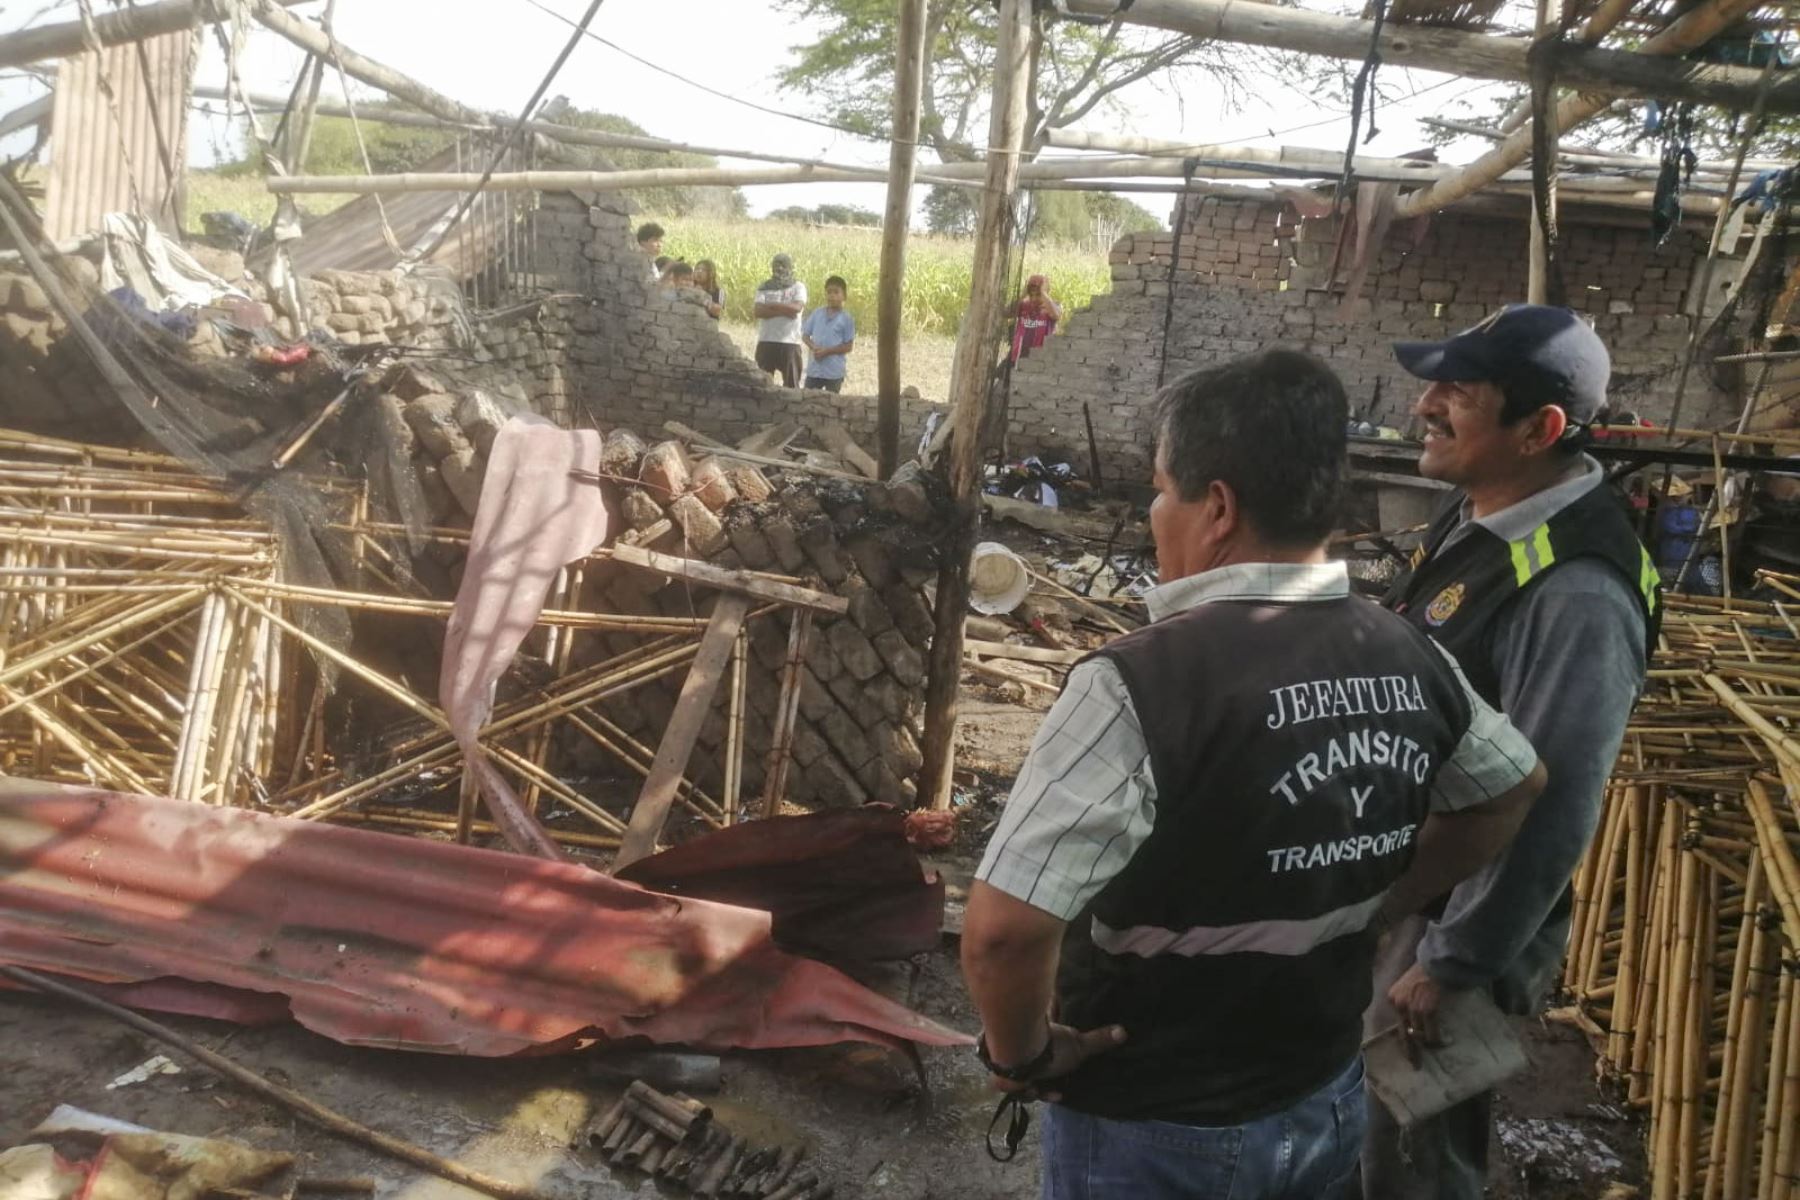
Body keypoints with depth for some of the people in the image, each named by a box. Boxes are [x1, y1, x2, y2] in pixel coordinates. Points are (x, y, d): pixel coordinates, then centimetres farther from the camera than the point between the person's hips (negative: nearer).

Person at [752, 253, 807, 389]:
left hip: (790, 342, -2)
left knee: (791, 383, 1)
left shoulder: (798, 287, 6)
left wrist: (771, 305, -9)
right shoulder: (764, 287, 10)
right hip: (766, 341, 2)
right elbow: (758, 311, -5)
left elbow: (797, 307, -13)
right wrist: (784, 310, -12)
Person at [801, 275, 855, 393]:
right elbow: (805, 335, 10)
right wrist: (813, 347, -11)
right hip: (814, 369, 3)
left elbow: (849, 346, -6)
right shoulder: (816, 313, 6)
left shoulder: (846, 318, -5)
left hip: (835, 372, -3)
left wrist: (827, 351, -15)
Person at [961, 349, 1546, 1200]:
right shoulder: (1409, 658, -6)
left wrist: (1024, 1053, -14)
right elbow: (1513, 788, 13)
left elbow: (1003, 930, -33)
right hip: (1326, 1100, 6)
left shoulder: (1143, 683, -28)